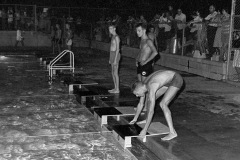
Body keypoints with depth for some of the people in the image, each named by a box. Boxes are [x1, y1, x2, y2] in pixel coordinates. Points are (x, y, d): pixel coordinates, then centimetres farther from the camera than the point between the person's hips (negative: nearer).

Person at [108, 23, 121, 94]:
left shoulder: (116, 37, -13)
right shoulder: (113, 37, 16)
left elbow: (117, 49, -18)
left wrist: (115, 59, -21)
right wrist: (110, 59, 20)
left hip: (115, 55, -10)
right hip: (112, 55, 10)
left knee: (115, 73, -6)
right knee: (113, 73, 12)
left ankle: (117, 89, -1)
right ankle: (115, 88, 19)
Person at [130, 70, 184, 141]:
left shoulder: (151, 89, -32)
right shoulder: (142, 85, -4)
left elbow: (151, 111, -32)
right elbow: (140, 104, 11)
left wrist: (145, 130, -27)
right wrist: (135, 119, 20)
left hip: (176, 80, -9)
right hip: (168, 80, 10)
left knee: (163, 104, -23)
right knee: (149, 98, 12)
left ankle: (172, 132, -22)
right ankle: (147, 120, 35)